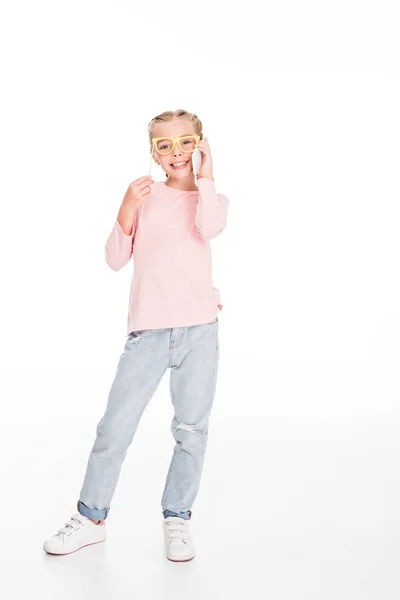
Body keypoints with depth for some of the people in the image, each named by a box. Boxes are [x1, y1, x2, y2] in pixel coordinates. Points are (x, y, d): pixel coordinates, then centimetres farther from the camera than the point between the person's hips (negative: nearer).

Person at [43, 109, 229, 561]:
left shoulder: (210, 197, 7)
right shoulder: (145, 195, 9)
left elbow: (209, 226, -19)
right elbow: (115, 260, 4)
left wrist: (205, 174, -8)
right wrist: (127, 210, -8)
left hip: (199, 329, 0)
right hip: (148, 330, 1)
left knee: (191, 429, 7)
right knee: (115, 425, 3)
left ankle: (177, 518, 24)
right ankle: (90, 517, 20)